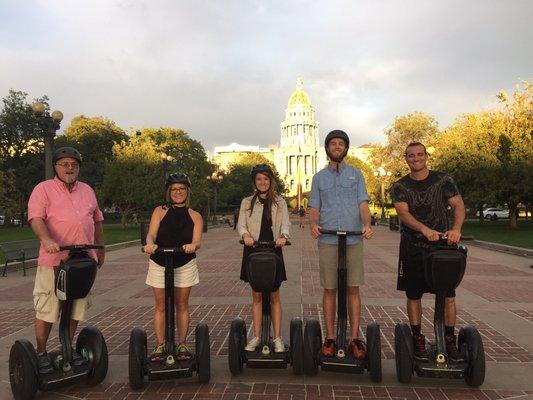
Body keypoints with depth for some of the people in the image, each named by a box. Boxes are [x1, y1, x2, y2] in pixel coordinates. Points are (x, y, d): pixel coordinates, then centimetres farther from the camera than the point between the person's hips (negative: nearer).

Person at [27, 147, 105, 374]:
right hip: (53, 261, -4)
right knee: (46, 309, 3)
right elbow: (35, 218, -13)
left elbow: (97, 220, 21)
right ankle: (41, 353, 20)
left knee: (76, 308, 13)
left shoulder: (87, 191, 16)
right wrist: (46, 240, -31)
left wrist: (101, 248, 19)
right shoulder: (43, 189, 0)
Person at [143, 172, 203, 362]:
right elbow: (151, 234, -9)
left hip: (185, 265, 0)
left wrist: (192, 245, -32)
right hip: (159, 264, 0)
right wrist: (150, 244, -32)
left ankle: (182, 345, 17)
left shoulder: (195, 216, 5)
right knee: (160, 306, 5)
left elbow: (197, 240, -8)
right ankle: (160, 346, 15)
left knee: (182, 305, 7)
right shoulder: (160, 211, 3)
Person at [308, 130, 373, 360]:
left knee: (353, 289, 1)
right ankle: (330, 337, 11)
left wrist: (367, 224, -16)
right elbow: (314, 207, 10)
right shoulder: (319, 177, 14)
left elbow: (363, 204, 4)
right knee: (330, 289, 3)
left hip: (354, 240, 0)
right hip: (327, 241, 0)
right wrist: (313, 224, -12)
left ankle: (354, 338, 8)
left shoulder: (356, 174, 13)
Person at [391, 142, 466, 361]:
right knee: (413, 295, 5)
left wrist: (456, 228, -30)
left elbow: (458, 204, -9)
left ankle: (450, 339, 14)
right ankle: (417, 339, 17)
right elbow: (403, 212, -15)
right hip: (412, 247, 0)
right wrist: (425, 229, -34)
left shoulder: (443, 180, 3)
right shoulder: (400, 187, 1)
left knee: (448, 295, 1)